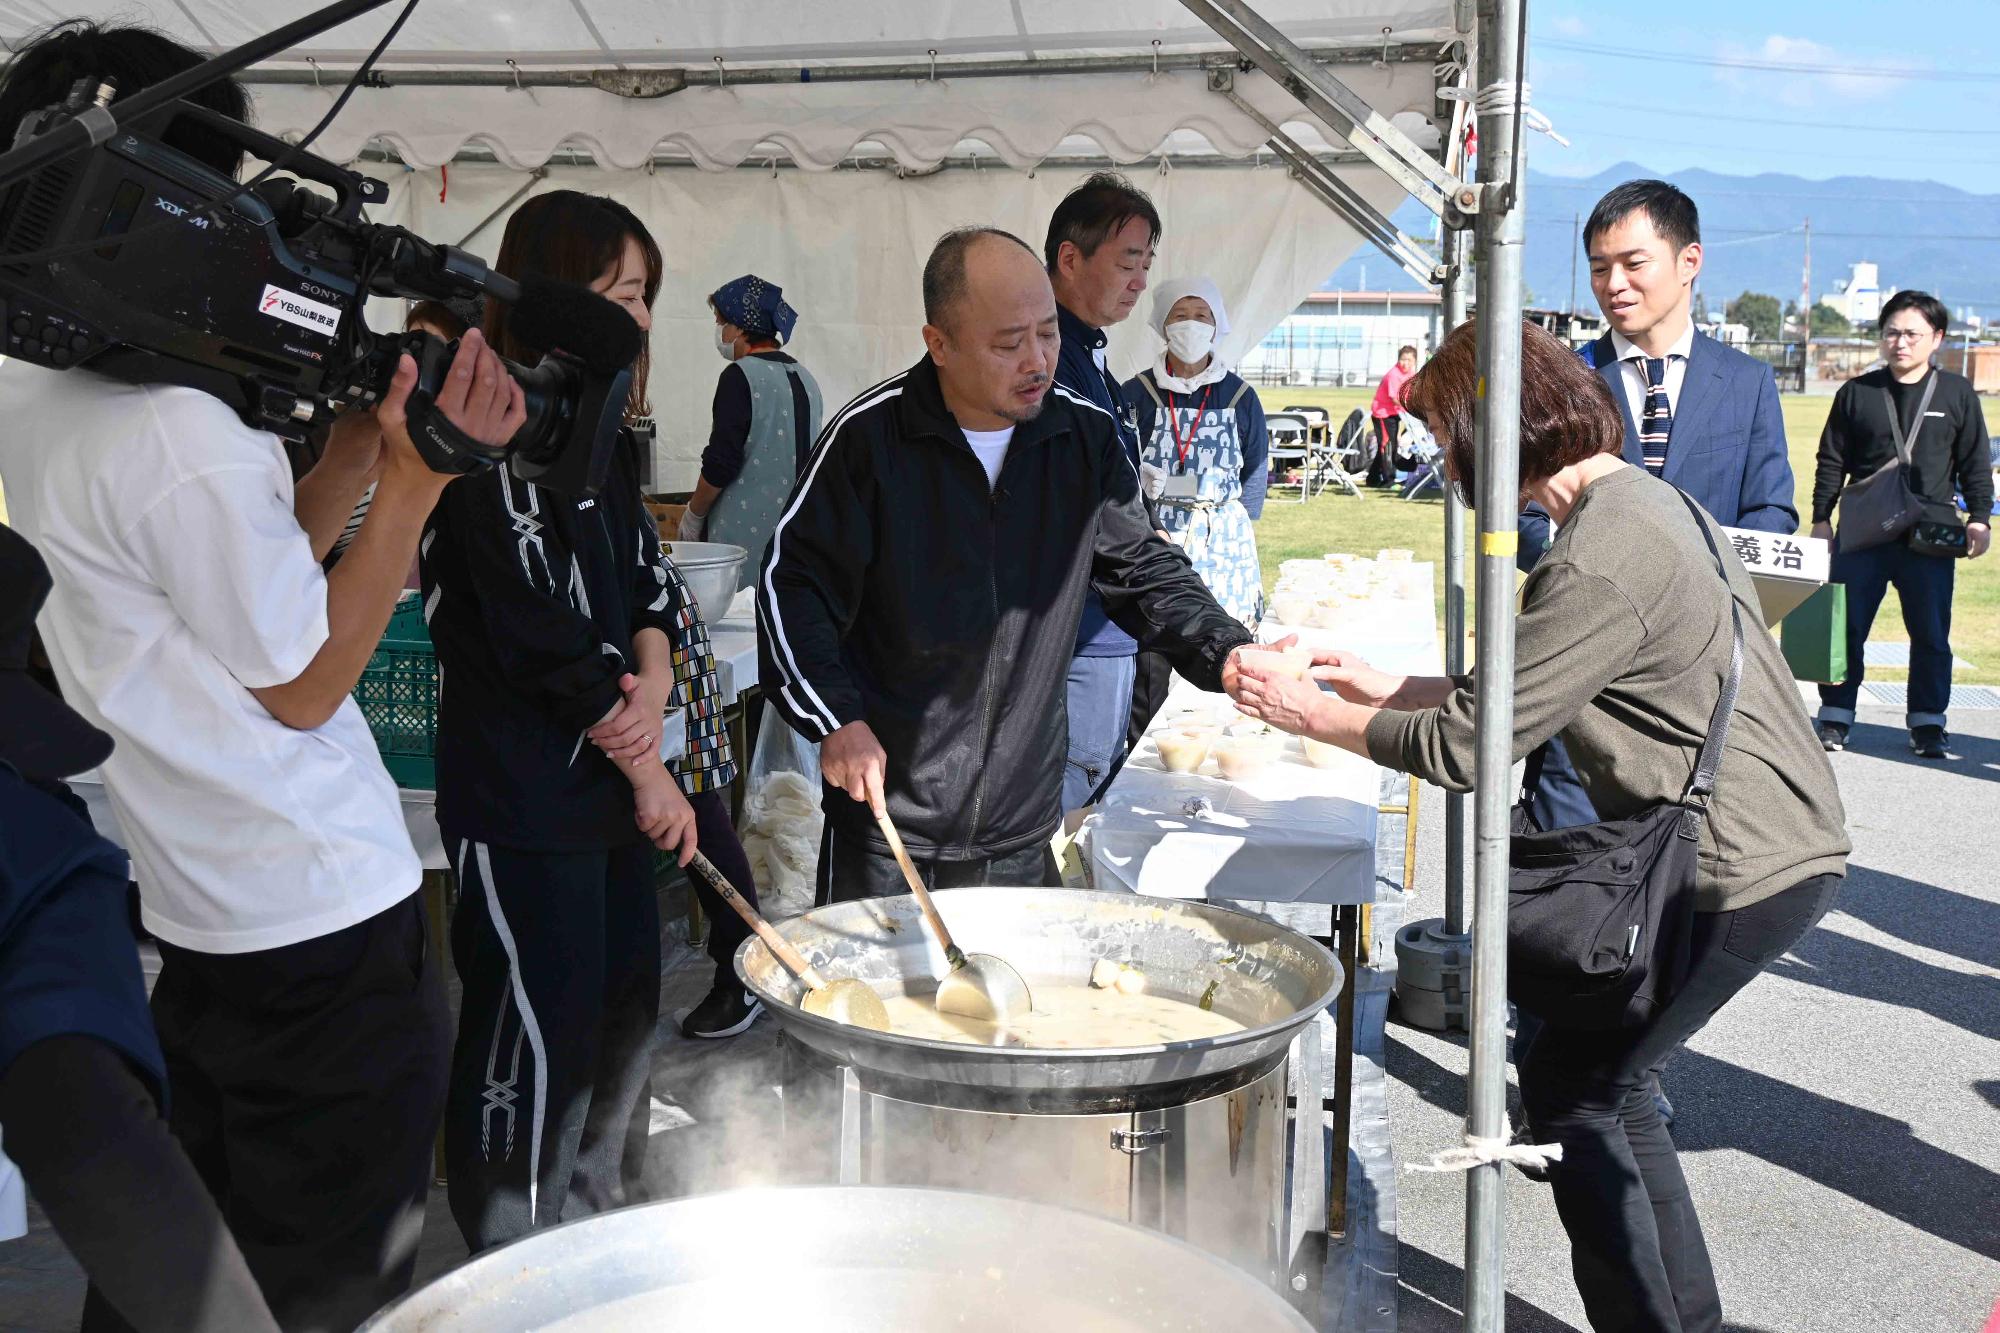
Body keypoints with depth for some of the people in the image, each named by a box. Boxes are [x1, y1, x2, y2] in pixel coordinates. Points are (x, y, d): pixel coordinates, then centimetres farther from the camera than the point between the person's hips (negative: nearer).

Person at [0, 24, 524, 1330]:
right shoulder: (182, 438, -24)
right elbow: (304, 683, -14)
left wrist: (360, 437, 3)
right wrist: (418, 480, -14)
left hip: (194, 910, 9)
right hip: (326, 924, -9)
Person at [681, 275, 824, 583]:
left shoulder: (741, 376, -10)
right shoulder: (806, 378, 12)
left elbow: (720, 464, -14)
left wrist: (693, 515, -1)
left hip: (747, 533, -7)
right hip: (799, 532, 8)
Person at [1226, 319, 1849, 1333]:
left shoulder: (1601, 561, -23)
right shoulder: (1640, 498, 10)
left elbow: (1468, 745, -18)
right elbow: (1522, 696, 17)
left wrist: (1312, 715, -7)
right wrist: (1386, 689, 16)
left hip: (1742, 870, -10)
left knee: (1568, 1086, 0)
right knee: (1601, 1078, 17)